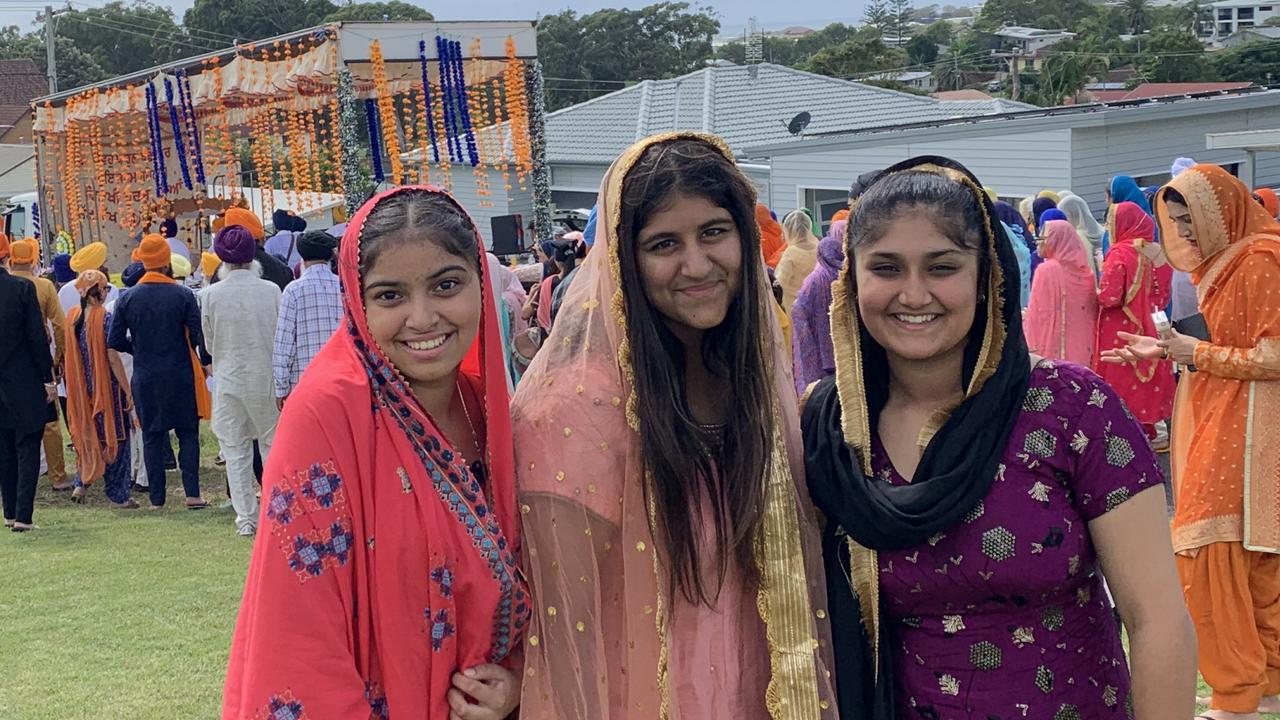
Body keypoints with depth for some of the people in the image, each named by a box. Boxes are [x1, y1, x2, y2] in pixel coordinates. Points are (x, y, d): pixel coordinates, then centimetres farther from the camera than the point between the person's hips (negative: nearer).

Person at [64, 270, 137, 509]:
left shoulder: (72, 317, 2)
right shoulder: (104, 318, -16)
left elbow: (71, 353, 9)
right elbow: (112, 357, -18)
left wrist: (75, 388, 18)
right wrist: (128, 390, -13)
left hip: (82, 388, 6)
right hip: (106, 387, -6)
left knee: (89, 435, 22)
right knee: (114, 437, 4)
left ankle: (81, 484, 15)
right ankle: (118, 495, 9)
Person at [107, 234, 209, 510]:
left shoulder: (128, 298, -3)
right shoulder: (183, 295, -9)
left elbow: (114, 341, -2)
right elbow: (199, 336, -10)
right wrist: (204, 360, 10)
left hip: (145, 378, 2)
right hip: (180, 376, -1)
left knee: (152, 436, 9)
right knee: (188, 433, 8)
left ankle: (156, 499, 10)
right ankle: (192, 493, -1)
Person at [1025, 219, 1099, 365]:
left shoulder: (1046, 270, -10)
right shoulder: (1086, 272, 8)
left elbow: (1037, 312, -11)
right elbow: (1093, 314, 12)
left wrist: (1031, 346, -7)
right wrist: (1092, 348, 17)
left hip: (1051, 348, -6)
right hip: (1082, 348, 6)